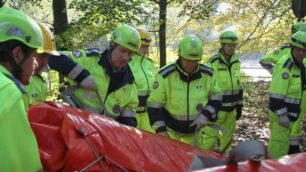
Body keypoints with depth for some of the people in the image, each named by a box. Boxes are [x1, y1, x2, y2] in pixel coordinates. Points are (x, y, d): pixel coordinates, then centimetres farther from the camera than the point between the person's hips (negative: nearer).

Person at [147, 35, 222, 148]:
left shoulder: (207, 74, -9)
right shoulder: (165, 75, -19)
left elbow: (215, 97, 5)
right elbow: (154, 105, -14)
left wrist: (206, 115, -12)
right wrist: (160, 130, -19)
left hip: (194, 129, 4)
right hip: (170, 129, -3)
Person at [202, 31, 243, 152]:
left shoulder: (236, 62, 8)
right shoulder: (213, 63, -9)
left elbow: (238, 85, 15)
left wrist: (239, 106, 14)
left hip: (232, 108, 6)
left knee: (228, 135, 14)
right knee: (211, 135, -5)